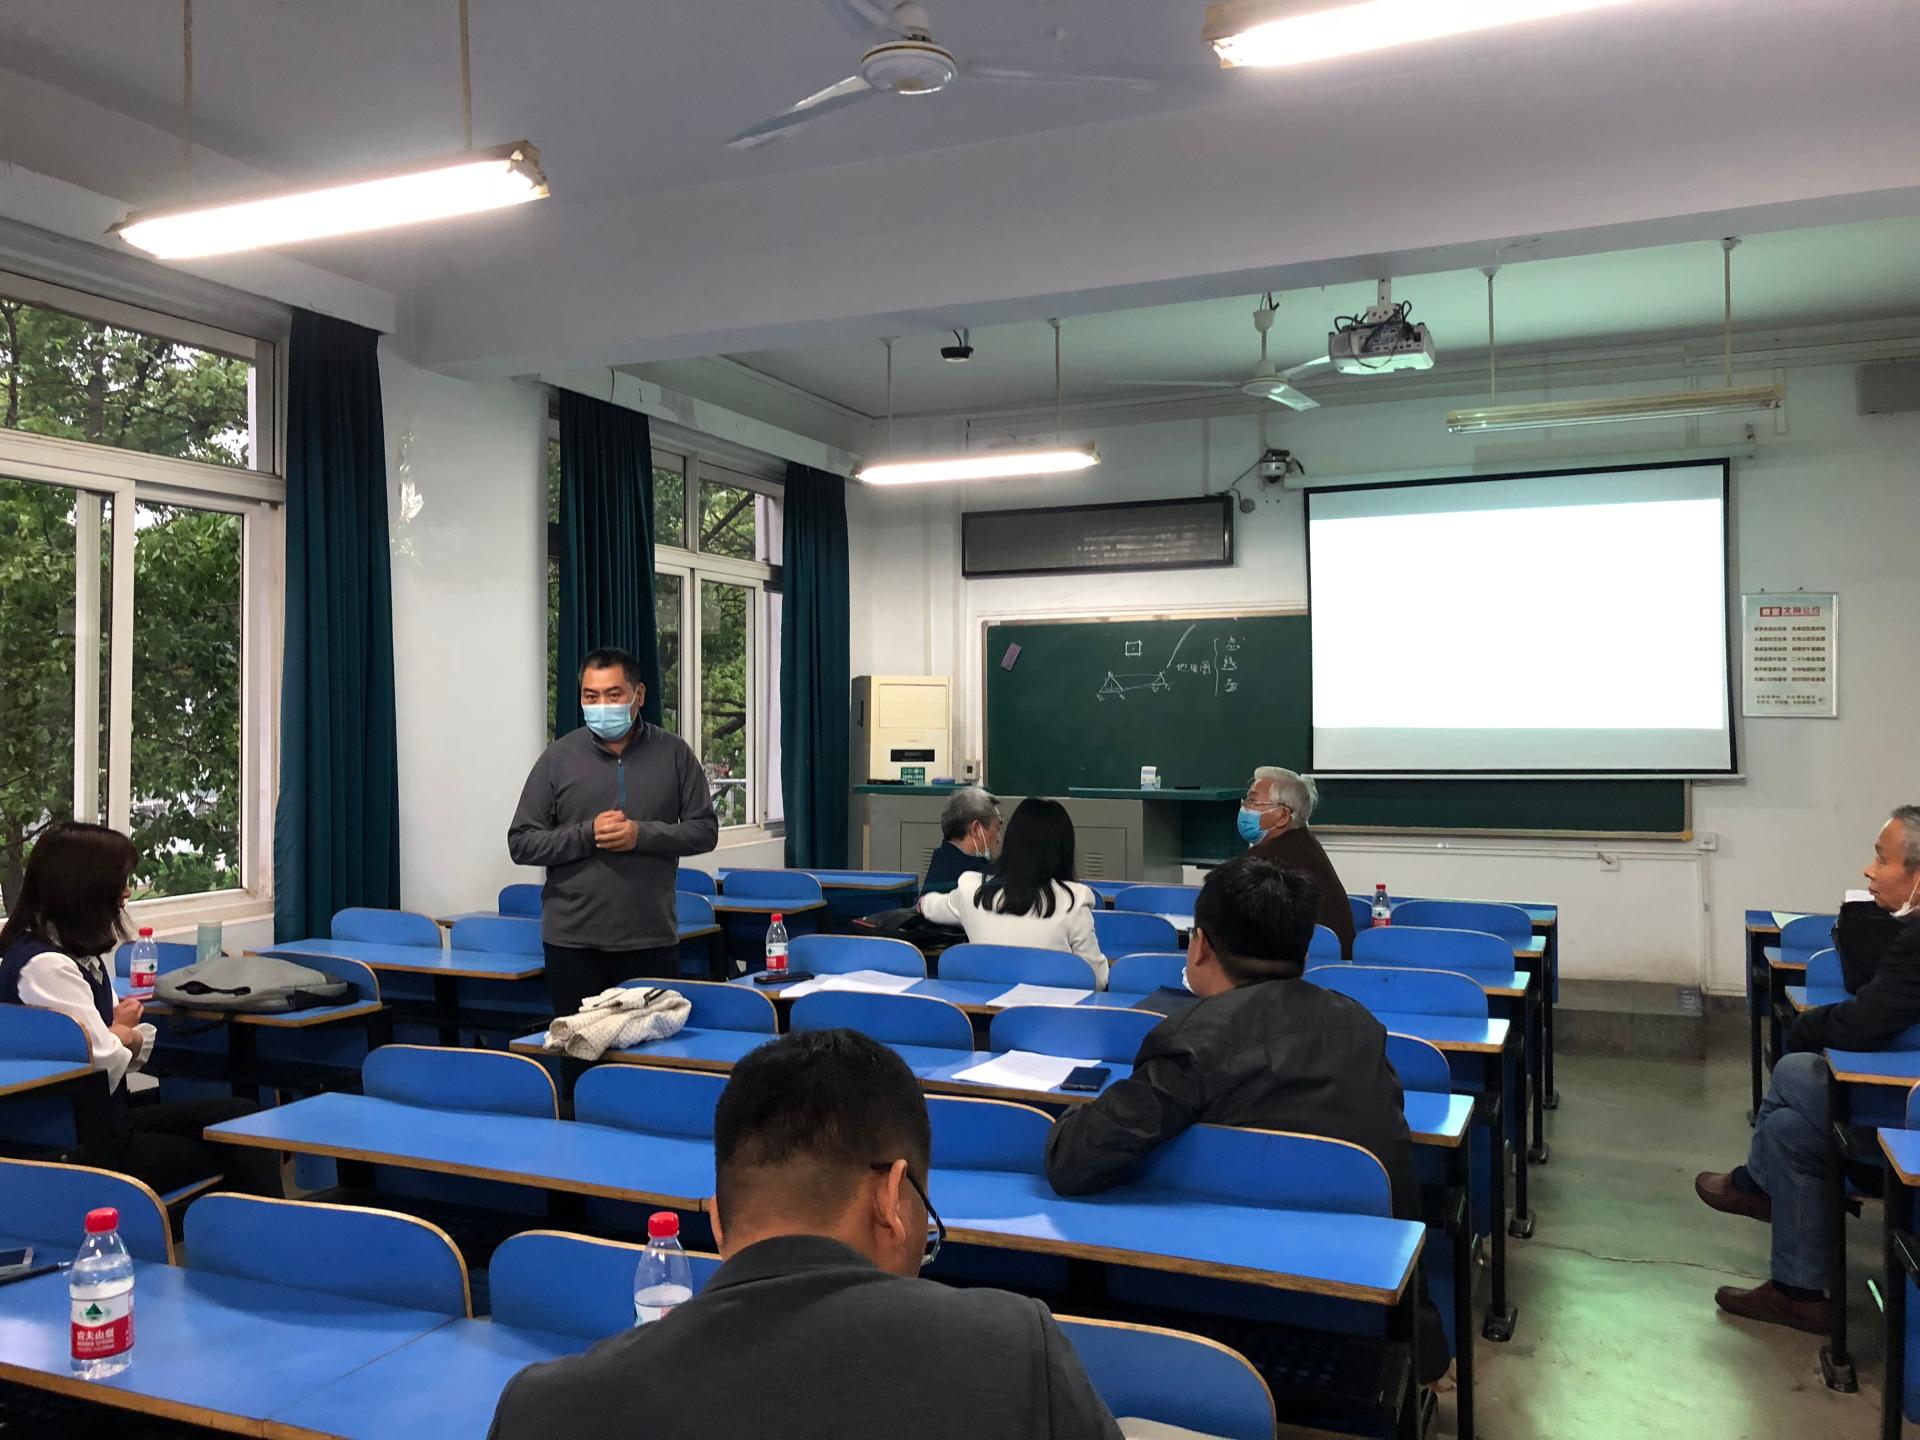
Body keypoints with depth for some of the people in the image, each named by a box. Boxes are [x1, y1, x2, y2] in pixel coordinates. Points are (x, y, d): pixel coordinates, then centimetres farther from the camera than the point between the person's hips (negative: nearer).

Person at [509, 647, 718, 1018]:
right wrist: (587, 835, -12)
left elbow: (705, 831, 3)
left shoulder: (674, 754, 4)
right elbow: (520, 843, 2)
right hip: (573, 942, 0)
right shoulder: (558, 758, 3)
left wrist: (643, 835, -13)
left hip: (653, 940, 0)